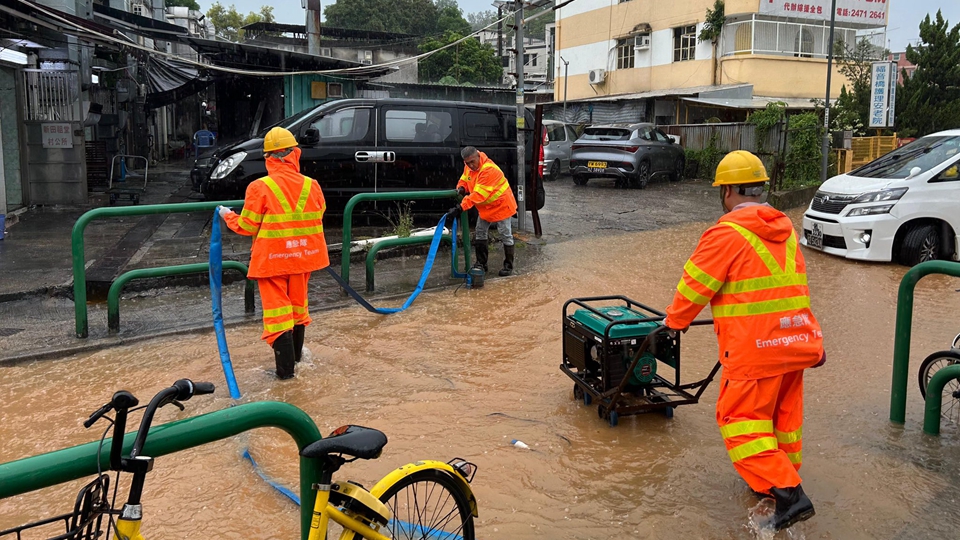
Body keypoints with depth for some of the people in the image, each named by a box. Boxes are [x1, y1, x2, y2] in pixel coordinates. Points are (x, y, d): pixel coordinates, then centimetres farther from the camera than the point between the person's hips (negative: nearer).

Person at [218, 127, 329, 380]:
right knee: (297, 305, 22)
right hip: (303, 256, 4)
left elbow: (247, 227, -9)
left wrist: (227, 215, 11)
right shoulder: (312, 186, -5)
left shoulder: (260, 188, -17)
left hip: (272, 259, -4)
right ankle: (296, 355, 38)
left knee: (277, 310, 4)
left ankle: (285, 367, 5)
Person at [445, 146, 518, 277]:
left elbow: (478, 194, -40)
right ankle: (481, 264, 21)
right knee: (480, 234, 11)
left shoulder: (489, 170, -34)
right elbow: (464, 179, 10)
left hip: (500, 205, -9)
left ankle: (508, 266, 11)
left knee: (506, 236, 1)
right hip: (485, 208, 9)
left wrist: (460, 208, -44)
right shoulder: (469, 167, -7)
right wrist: (461, 188, -17)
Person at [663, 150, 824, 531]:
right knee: (784, 415, 21)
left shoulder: (727, 234, -13)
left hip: (755, 347, -8)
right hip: (797, 341, 8)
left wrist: (675, 320, 9)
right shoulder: (785, 228, 11)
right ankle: (781, 478, 35)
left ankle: (787, 493, -7)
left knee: (741, 421, 0)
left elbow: (695, 286, -8)